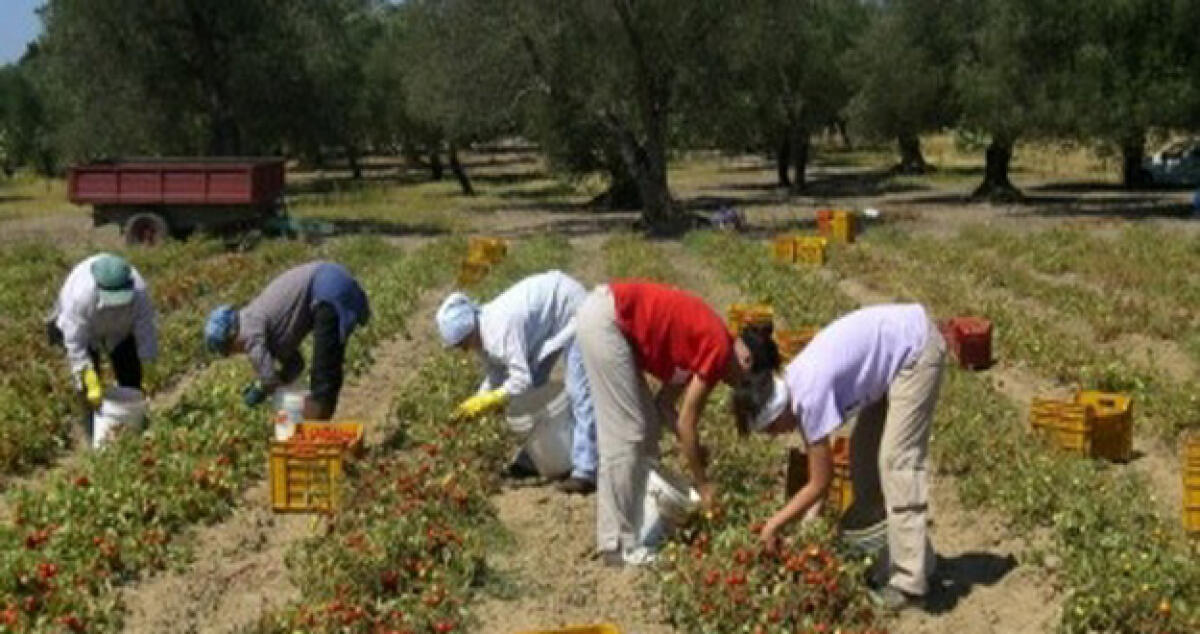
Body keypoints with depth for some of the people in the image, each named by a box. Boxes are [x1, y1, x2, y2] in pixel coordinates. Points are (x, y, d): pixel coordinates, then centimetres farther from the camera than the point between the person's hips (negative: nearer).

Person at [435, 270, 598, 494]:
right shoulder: (485, 331, -3)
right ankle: (530, 459, 21)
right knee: (533, 389, 13)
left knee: (579, 393, -18)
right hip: (550, 321, 10)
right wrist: (474, 404, -4)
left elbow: (521, 381, -32)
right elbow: (497, 376, 7)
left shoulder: (502, 328, -32)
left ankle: (586, 472, -21)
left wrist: (483, 403, -24)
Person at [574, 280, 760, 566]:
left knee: (647, 428, 13)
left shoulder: (707, 342, 16)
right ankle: (618, 545, -1)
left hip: (604, 314, 10)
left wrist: (692, 448, 10)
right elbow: (687, 422, -7)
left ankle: (630, 528, 18)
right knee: (625, 435, -6)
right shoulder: (720, 350, -10)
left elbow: (665, 403, 19)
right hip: (605, 319, -10)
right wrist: (703, 484, 2)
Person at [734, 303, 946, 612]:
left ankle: (909, 583, -11)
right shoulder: (794, 386, 0)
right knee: (865, 450, 15)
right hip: (898, 343, 10)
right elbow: (817, 475, 11)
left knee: (897, 460, -12)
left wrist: (774, 524, -8)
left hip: (917, 347, -10)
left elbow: (819, 484, -16)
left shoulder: (811, 395, -25)